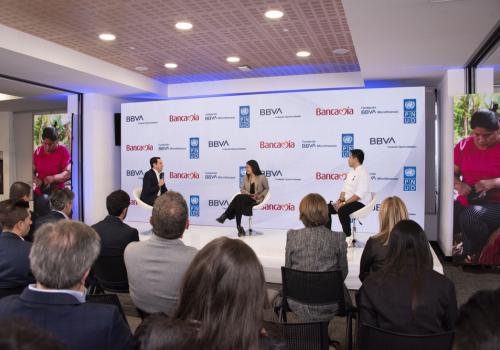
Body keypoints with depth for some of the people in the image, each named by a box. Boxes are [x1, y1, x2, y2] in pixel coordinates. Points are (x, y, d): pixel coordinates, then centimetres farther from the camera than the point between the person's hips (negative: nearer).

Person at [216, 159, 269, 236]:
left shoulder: (262, 177, -3)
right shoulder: (245, 177, 11)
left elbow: (266, 188, 8)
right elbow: (242, 189, 14)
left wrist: (260, 195, -10)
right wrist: (249, 194, -6)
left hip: (256, 200, -5)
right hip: (247, 198, 5)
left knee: (238, 198, -31)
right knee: (238, 204, -32)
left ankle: (225, 216, -27)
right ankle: (239, 227, -31)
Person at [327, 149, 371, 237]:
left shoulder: (363, 172, -15)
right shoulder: (351, 172, 15)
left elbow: (359, 194, -23)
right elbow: (345, 189, 15)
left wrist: (344, 203, -22)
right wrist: (340, 200, -3)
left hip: (360, 203, -9)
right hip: (349, 201, 9)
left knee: (342, 210, -35)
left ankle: (348, 236, -22)